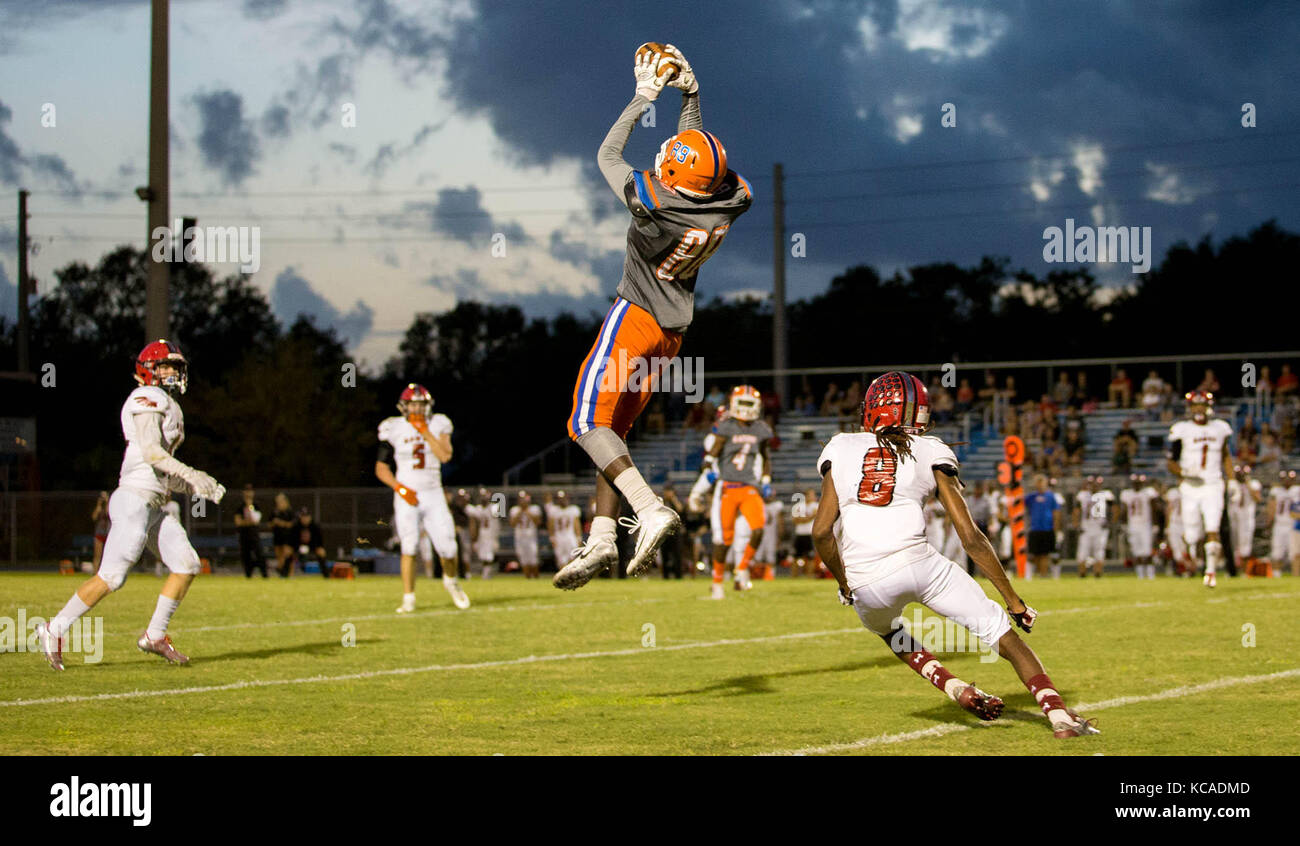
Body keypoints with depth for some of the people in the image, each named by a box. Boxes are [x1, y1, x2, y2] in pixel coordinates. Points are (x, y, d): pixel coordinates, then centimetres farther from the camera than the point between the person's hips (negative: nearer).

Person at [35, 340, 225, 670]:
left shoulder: (168, 408, 22)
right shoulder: (148, 399, -7)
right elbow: (150, 452, -21)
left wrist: (198, 488, 13)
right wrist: (192, 475, -25)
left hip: (154, 507, 10)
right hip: (135, 498, -10)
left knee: (187, 565, 4)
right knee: (111, 576, -10)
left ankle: (154, 635, 10)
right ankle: (55, 630, 0)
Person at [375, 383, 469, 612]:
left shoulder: (438, 425, 3)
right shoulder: (394, 429, -1)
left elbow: (445, 455, -13)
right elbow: (380, 468, 4)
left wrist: (425, 432, -15)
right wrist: (399, 488, -10)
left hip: (433, 494, 1)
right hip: (407, 497, -1)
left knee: (447, 546, -1)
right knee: (409, 546, -12)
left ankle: (451, 580, 30)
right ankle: (408, 599, -6)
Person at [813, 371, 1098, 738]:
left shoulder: (842, 450, 16)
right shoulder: (929, 453, 12)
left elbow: (821, 531, 6)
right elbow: (970, 536, 9)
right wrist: (1013, 599, 15)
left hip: (866, 585, 2)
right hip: (919, 563, -2)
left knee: (890, 632, 35)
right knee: (999, 629, 10)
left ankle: (954, 687, 15)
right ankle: (1059, 714, -3)